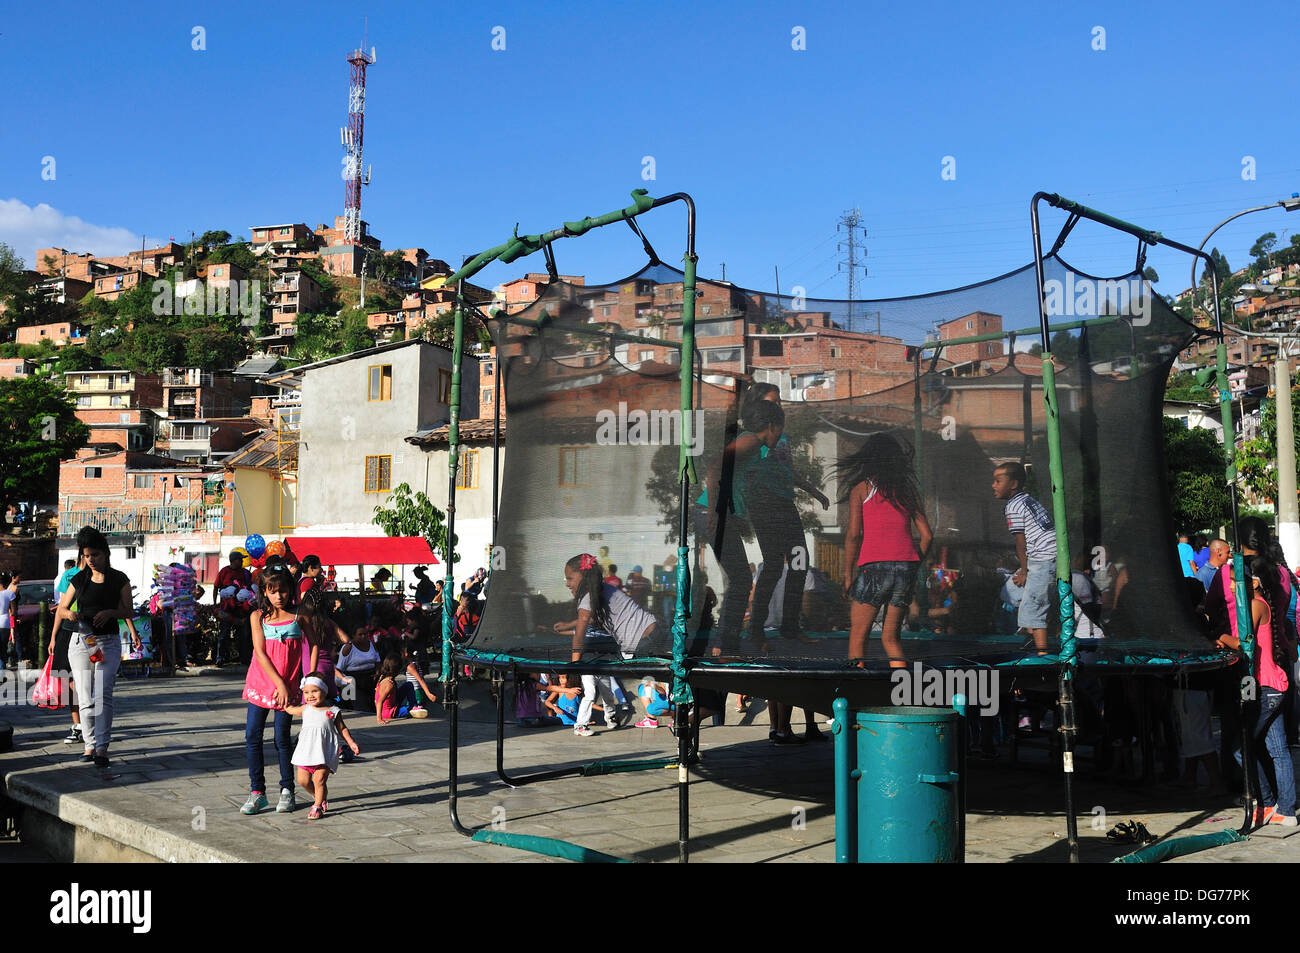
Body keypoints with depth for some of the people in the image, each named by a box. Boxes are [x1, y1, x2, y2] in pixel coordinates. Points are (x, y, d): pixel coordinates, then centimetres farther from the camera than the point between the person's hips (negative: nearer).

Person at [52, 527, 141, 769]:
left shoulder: (119, 579, 2)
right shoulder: (79, 579, 8)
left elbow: (128, 611, 3)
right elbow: (61, 609, 12)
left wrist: (110, 612, -17)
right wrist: (69, 614, -11)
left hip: (109, 642, -2)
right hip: (80, 641, 2)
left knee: (103, 693, -15)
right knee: (85, 696, 2)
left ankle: (102, 747, -17)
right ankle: (89, 745, 11)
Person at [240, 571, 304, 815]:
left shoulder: (297, 617, 1)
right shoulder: (258, 616, 2)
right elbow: (260, 652, -5)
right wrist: (279, 683, -13)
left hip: (287, 687, -1)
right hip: (261, 682, 2)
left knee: (282, 739, 0)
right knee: (252, 736, -1)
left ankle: (287, 791, 14)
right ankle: (257, 792, 10)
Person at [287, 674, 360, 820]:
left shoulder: (333, 712, 0)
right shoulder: (305, 710, 9)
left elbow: (342, 729, 7)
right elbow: (288, 709, 22)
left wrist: (351, 743, -1)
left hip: (325, 751, -4)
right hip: (307, 751, 4)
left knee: (319, 779, -10)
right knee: (303, 780, 4)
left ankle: (317, 806, 8)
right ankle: (319, 796, 30)